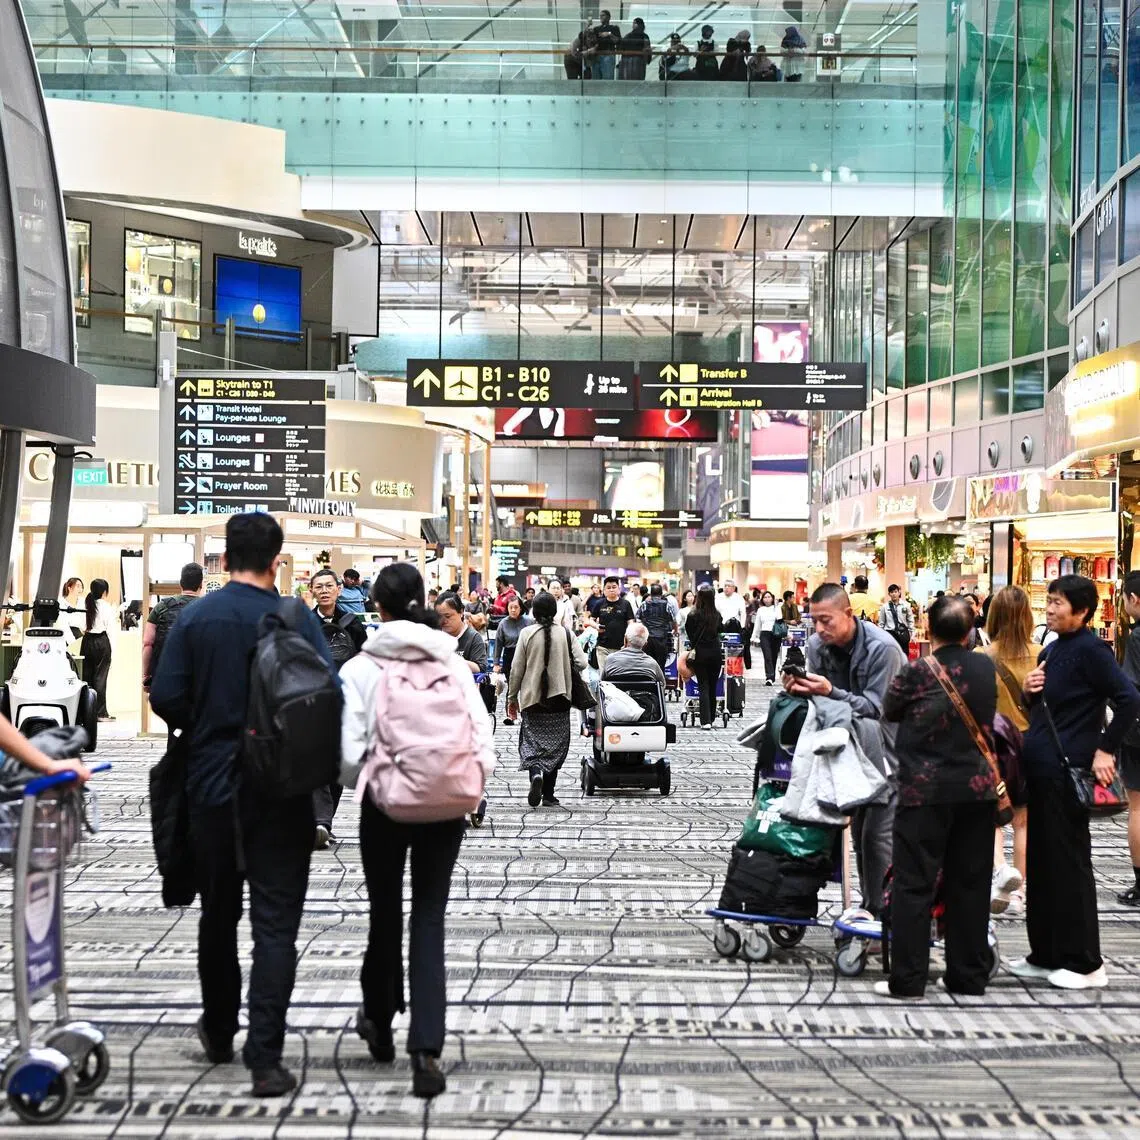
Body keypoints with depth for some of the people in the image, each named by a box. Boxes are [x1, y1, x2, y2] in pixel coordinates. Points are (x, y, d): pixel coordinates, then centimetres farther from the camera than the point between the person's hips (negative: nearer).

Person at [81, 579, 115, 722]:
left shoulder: (86, 605, 4)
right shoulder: (107, 607, -7)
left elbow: (82, 627, 3)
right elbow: (109, 630, -6)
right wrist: (111, 650, -1)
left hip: (87, 641, 4)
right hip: (102, 642, -4)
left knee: (86, 675, 9)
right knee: (100, 676, -2)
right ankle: (100, 712, -1)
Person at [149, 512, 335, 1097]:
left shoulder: (194, 617, -3)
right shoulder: (298, 619, -8)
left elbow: (165, 697, -8)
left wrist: (205, 728, 11)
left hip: (211, 786, 2)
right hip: (283, 790, -2)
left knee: (218, 913, 19)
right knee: (275, 922, 1)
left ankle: (219, 1032, 34)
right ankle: (265, 1057, -4)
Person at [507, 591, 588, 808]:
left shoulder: (526, 634, -5)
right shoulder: (566, 634, -4)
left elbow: (516, 669, -3)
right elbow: (581, 663, -8)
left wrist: (512, 697, 7)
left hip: (532, 698, -1)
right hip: (559, 700, 1)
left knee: (532, 742, 6)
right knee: (555, 745, 10)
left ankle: (536, 772, -23)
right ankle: (548, 794, 11)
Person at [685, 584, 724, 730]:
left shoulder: (693, 615, -13)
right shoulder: (716, 614, -5)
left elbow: (689, 634, -1)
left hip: (700, 653, -2)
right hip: (715, 652, 2)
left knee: (703, 687, 0)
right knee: (712, 686, 13)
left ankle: (706, 721, -7)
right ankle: (711, 717, 24)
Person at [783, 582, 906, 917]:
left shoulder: (882, 647, -23)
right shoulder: (818, 644, -4)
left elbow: (876, 706, -22)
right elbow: (819, 694, 0)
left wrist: (831, 692, -35)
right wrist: (799, 688, -23)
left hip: (890, 747, -7)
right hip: (857, 744, 7)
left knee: (878, 832, -12)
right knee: (859, 828, 12)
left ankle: (882, 910, -4)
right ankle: (870, 905, 24)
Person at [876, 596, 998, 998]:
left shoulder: (916, 674, -13)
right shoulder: (987, 668, -1)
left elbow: (889, 712, 3)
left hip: (925, 790, -4)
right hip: (977, 788, 4)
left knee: (913, 884, 2)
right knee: (970, 884, 12)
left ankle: (907, 979, 3)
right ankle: (969, 976, 18)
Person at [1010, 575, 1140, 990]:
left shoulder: (1089, 649, -13)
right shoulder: (1051, 651, 14)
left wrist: (1105, 749, -17)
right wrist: (1030, 689, 1)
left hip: (1069, 770, -9)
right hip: (1040, 769, 9)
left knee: (1069, 865, -3)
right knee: (1040, 862, 13)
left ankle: (1084, 964, 7)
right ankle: (1045, 955, 22)